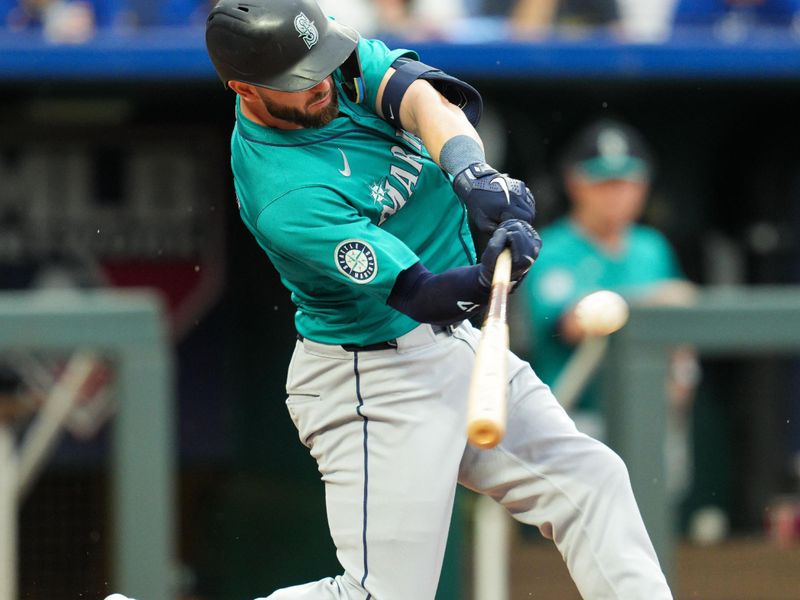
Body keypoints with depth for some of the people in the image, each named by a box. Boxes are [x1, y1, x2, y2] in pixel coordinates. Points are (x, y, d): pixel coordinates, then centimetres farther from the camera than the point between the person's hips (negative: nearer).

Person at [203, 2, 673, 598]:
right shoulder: (285, 199, -29)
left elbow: (420, 95, -24)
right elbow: (419, 294, -31)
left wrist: (471, 172, -42)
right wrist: (488, 276, -51)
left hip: (455, 343, 9)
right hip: (375, 381, -9)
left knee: (591, 480, 6)